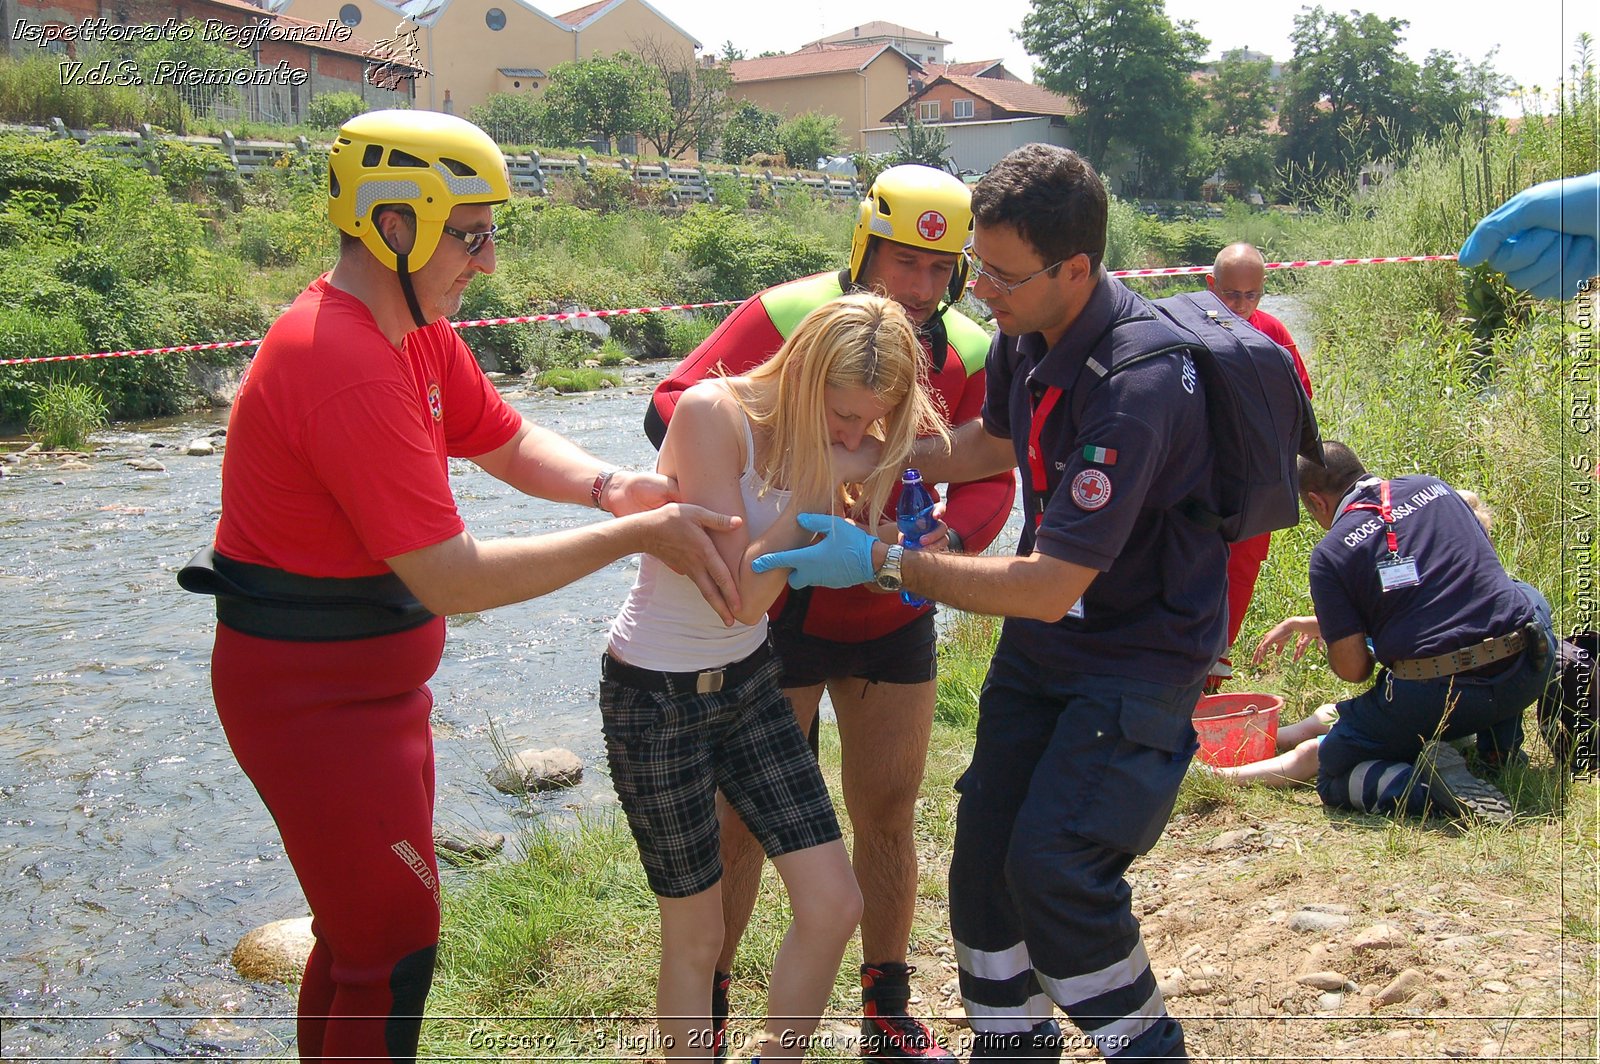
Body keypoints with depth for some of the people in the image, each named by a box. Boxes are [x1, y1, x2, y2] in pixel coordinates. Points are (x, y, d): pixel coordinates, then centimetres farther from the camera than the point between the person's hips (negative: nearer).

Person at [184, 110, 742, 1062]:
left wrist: (610, 486, -10)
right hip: (312, 694, -10)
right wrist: (636, 535, -25)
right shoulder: (347, 369, -28)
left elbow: (507, 443, 11)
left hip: (374, 678, 10)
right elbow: (453, 580, -29)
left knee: (363, 930, 22)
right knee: (395, 956, 0)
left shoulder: (418, 331, 3)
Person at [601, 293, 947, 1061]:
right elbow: (741, 593, -26)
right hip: (655, 696, -6)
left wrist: (896, 451, -14)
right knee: (696, 936, 6)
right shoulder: (712, 413, -23)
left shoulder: (824, 435, -3)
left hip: (747, 680, 6)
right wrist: (816, 486, -26)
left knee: (833, 905, 4)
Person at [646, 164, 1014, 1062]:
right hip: (781, 612, -4)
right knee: (746, 817, 4)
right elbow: (670, 410, -20)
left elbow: (990, 480, -9)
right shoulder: (787, 317, -16)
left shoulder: (967, 352, -3)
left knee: (889, 811, 13)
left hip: (894, 618, 4)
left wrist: (946, 538, -31)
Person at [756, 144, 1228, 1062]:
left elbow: (1049, 588, -30)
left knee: (1055, 866, -14)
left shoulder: (1138, 385, -31)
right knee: (986, 850, 7)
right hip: (1043, 639, 8)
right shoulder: (1027, 334, -4)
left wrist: (882, 562, -26)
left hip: (1141, 651, -8)